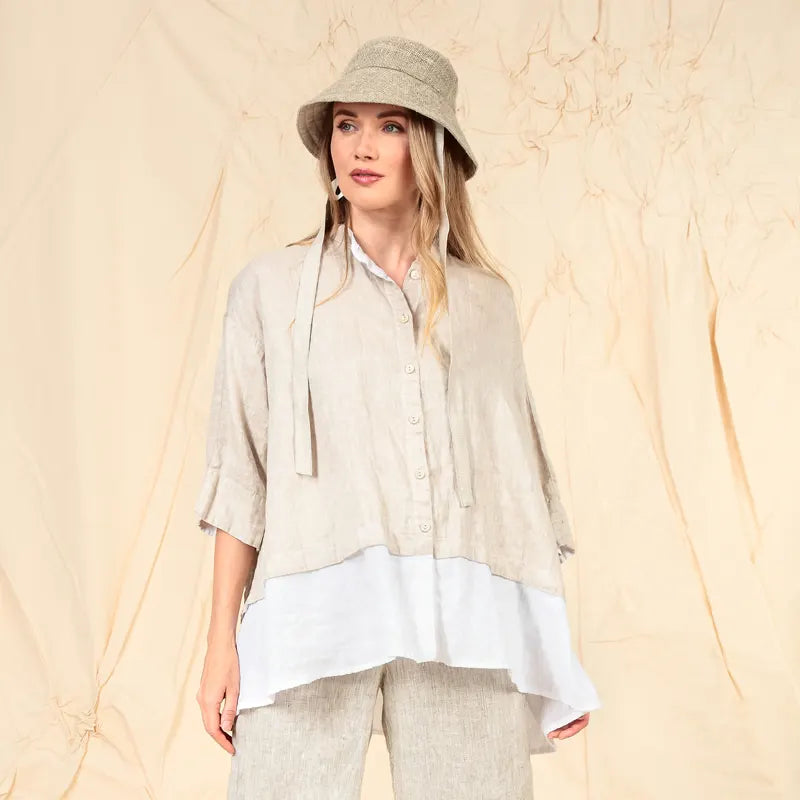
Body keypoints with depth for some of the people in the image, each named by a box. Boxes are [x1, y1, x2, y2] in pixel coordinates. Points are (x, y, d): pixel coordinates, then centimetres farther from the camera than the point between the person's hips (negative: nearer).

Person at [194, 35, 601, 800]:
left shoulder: (485, 300, 14)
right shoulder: (273, 285, 10)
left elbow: (517, 471, 14)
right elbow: (239, 471, 7)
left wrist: (551, 652, 11)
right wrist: (222, 638, 1)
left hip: (463, 628, 2)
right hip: (315, 616, -1)